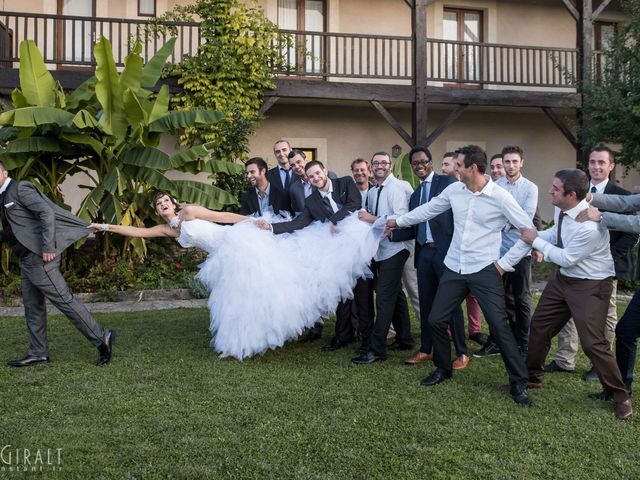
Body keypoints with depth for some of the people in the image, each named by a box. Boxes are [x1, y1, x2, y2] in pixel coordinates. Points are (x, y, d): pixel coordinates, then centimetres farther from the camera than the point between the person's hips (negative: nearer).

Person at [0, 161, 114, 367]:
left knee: (63, 299, -8)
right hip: (28, 259, 10)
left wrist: (48, 247, -24)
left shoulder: (20, 188, -9)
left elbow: (47, 212, -19)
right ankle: (38, 353, 21)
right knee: (33, 306, 12)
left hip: (39, 257, -10)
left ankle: (101, 338, -2)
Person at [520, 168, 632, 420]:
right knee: (539, 327, 14)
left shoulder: (589, 226, -33)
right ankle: (532, 378, 35)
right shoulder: (562, 209, -8)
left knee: (592, 342, -9)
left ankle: (621, 396, 14)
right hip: (563, 278, 8)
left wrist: (536, 241, -16)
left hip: (590, 286, -8)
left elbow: (566, 259, -23)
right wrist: (534, 234, -3)